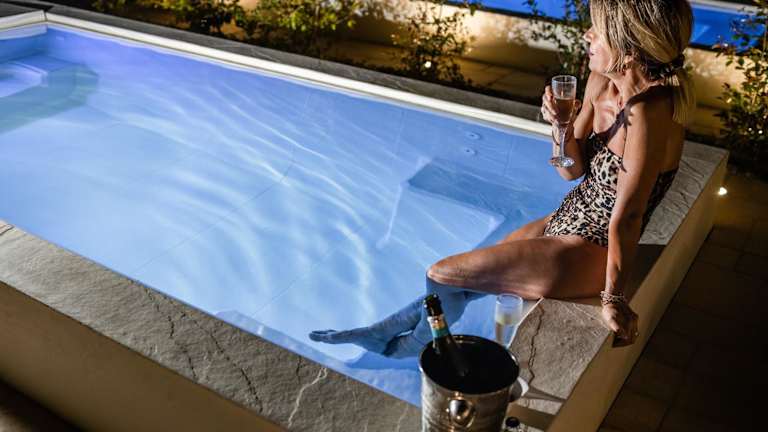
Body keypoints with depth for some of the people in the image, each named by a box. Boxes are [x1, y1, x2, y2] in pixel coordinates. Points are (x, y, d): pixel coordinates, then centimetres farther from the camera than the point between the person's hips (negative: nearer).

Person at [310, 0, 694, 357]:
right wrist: (560, 126, -18)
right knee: (465, 279, 15)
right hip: (566, 223, 8)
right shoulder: (600, 82, -4)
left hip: (589, 254, -8)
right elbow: (572, 169, 2)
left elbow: (626, 217, -27)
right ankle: (384, 332, 37)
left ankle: (408, 349, 29)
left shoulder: (648, 114, -30)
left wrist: (614, 297, -20)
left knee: (443, 275, -2)